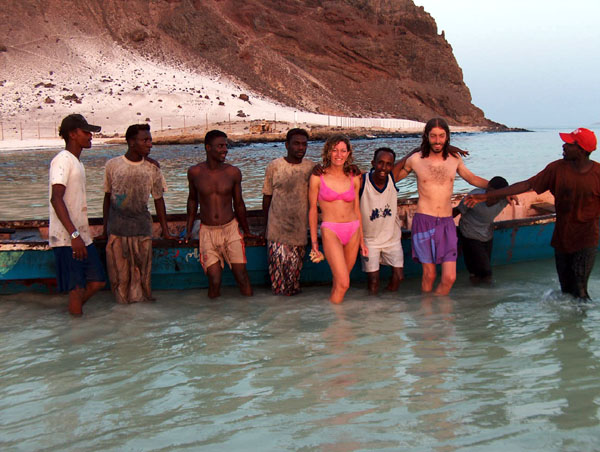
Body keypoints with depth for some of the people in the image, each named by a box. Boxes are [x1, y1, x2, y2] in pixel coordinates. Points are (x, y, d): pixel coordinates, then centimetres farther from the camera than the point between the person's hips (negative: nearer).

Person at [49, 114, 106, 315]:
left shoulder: (76, 162, 19)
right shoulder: (63, 160, -12)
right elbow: (56, 198, -23)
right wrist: (74, 235, -29)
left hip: (82, 237, 9)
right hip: (67, 239, -9)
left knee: (97, 281, 11)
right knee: (77, 289, -5)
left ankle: (73, 312, 25)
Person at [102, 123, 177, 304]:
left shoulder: (152, 168, 2)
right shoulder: (112, 165, 0)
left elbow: (158, 199, 9)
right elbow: (108, 197, 9)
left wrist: (165, 231, 9)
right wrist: (105, 228, 9)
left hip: (141, 226, 1)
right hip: (117, 226, -1)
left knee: (142, 271, 0)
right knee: (119, 272, 2)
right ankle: (122, 304, 15)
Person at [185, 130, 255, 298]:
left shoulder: (233, 172, -2)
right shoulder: (194, 172, -3)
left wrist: (247, 231, 19)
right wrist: (189, 230, 16)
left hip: (231, 229, 1)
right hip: (207, 232, 0)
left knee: (242, 277, -8)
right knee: (214, 281, -8)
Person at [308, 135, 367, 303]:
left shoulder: (354, 179, 6)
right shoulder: (318, 177, -3)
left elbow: (356, 209, 14)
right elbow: (312, 209, 3)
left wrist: (361, 239, 15)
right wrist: (314, 240, 1)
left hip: (353, 231, 4)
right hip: (330, 231, -4)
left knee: (340, 281, 10)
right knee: (343, 283, -14)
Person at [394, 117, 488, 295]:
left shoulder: (455, 158, 7)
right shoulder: (416, 160, -1)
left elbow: (472, 178, 24)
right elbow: (393, 177, 17)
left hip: (447, 222, 3)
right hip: (424, 220, -2)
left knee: (449, 277, -5)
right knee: (429, 275, -2)